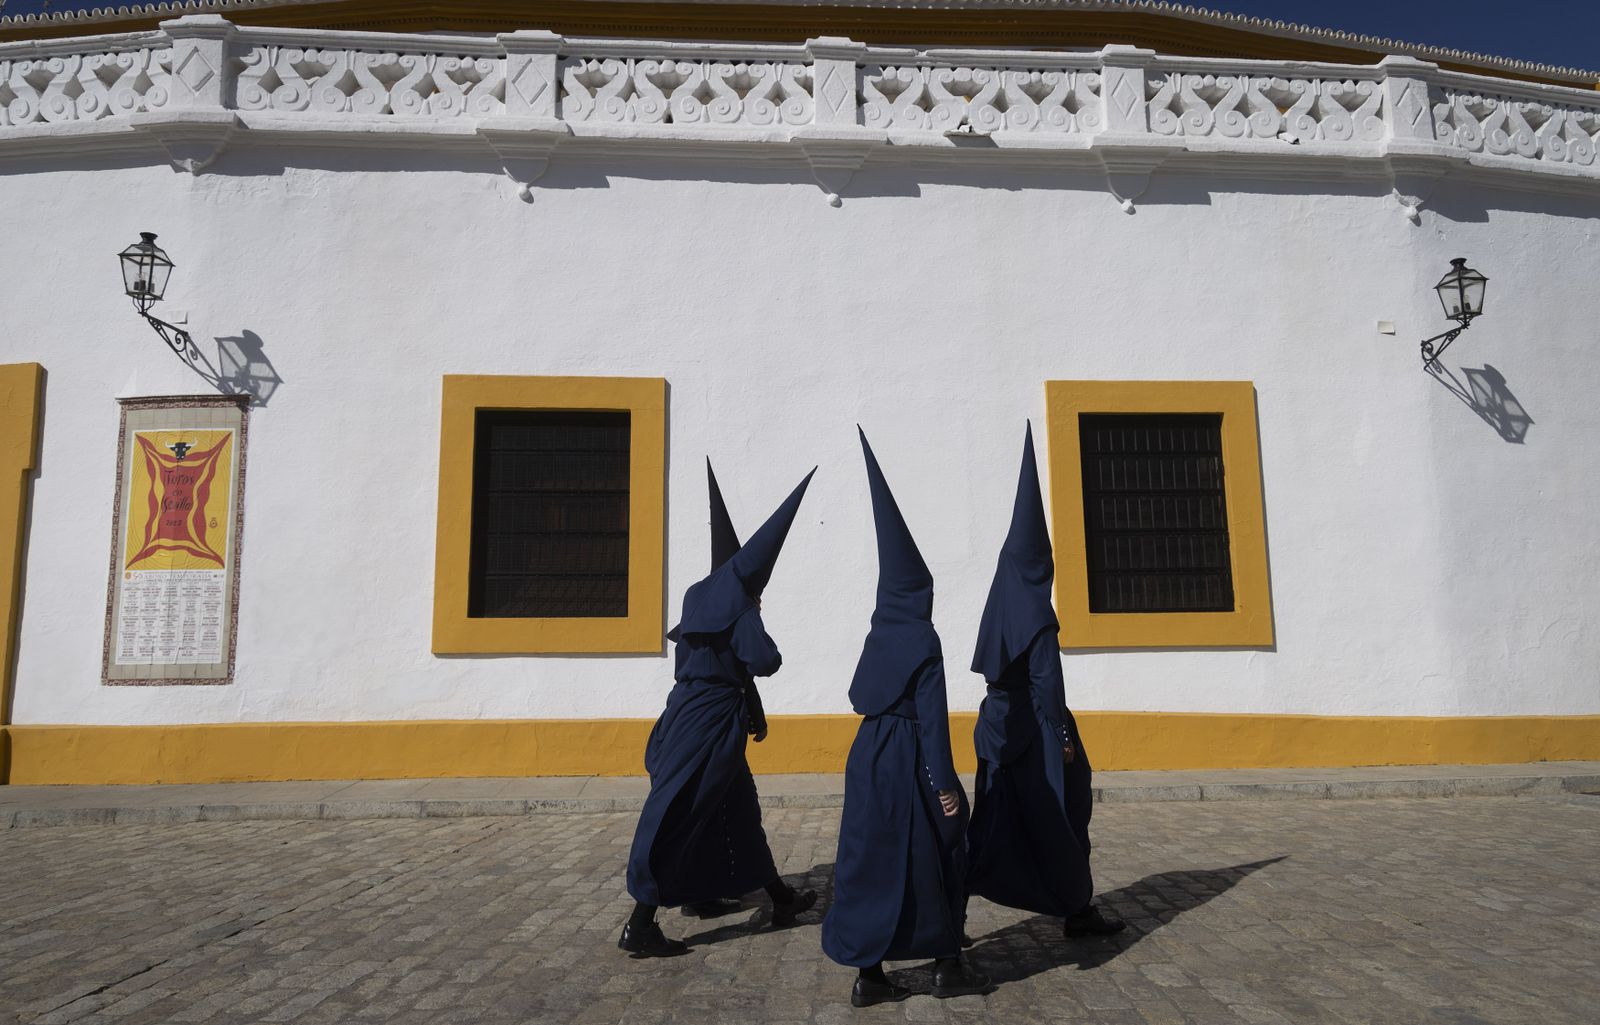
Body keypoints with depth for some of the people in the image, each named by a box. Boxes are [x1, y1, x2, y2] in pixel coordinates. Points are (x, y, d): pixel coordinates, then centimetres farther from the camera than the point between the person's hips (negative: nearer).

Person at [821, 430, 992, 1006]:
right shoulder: (923, 640, -14)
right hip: (909, 761, -7)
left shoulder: (881, 634, 7)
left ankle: (869, 975, 12)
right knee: (935, 857, 7)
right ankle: (948, 967, 18)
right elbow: (933, 716, -17)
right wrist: (945, 783, -15)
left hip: (870, 755, 7)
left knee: (873, 858, 9)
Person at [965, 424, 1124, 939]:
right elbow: (1046, 677, -18)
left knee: (997, 824, 9)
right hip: (1036, 727, -8)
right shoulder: (1034, 607, -15)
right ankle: (1077, 911, 21)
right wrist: (1063, 734, -14)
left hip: (1000, 724, 8)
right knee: (1059, 818, 7)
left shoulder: (1000, 601, 10)